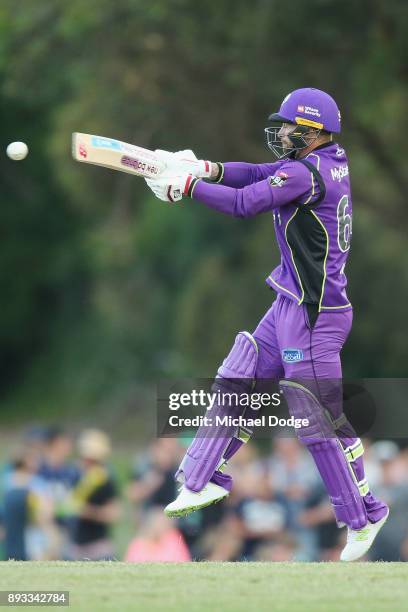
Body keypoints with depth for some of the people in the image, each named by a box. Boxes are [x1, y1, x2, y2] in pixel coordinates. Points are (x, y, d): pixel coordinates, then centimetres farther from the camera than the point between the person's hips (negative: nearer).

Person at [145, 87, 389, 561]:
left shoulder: (307, 173, -20)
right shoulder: (330, 164, 8)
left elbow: (244, 203, -22)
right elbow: (262, 174, 11)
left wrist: (187, 185, -12)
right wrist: (209, 169, -4)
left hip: (314, 311, -10)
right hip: (291, 306, 10)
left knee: (317, 419, -5)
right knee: (235, 383, 15)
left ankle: (363, 518, 4)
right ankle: (203, 480, 21)